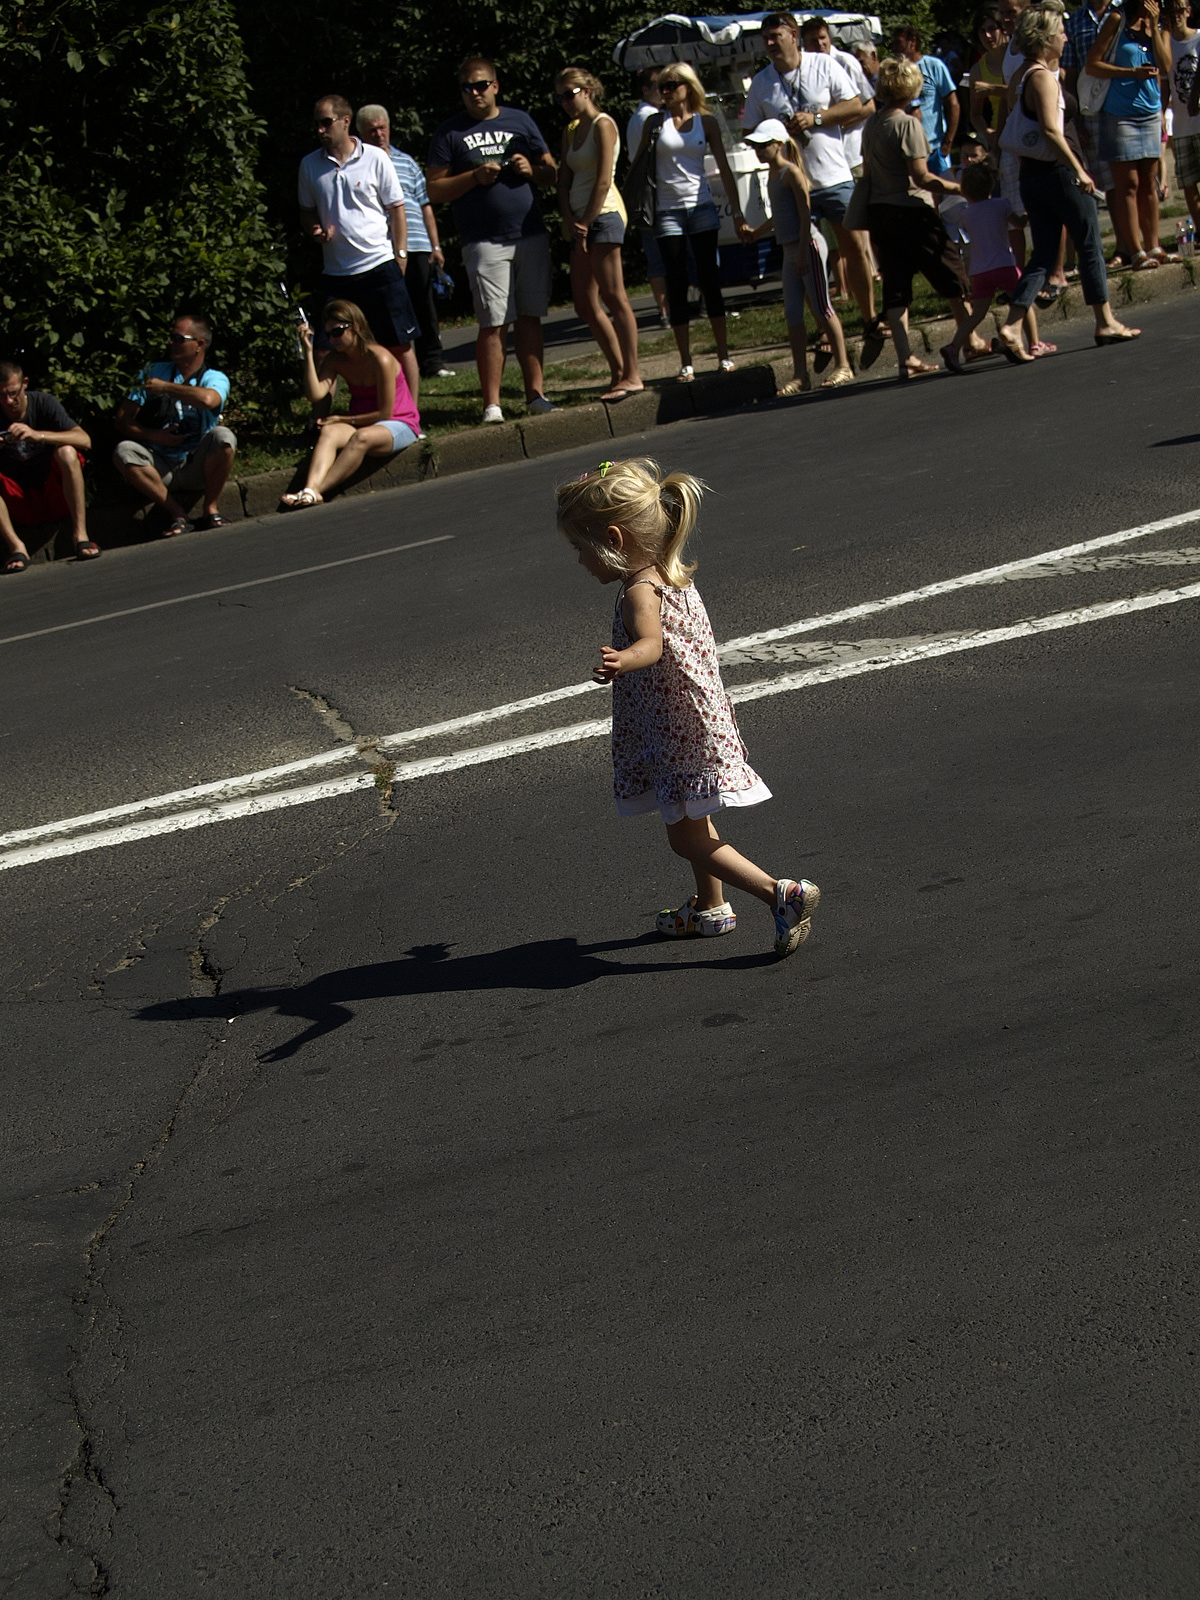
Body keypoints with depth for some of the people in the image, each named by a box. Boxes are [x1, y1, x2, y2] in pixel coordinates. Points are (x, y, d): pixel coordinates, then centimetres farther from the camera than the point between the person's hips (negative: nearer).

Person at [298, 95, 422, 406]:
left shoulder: (375, 159, -2)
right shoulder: (310, 165, 7)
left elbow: (397, 209, 2)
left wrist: (400, 256, -3)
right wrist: (315, 229, -2)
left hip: (379, 266, -3)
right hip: (335, 272, 3)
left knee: (400, 345, 1)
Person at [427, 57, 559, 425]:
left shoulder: (520, 121, 13)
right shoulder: (450, 132, 5)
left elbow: (552, 174, 15)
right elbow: (435, 190, 0)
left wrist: (532, 171, -7)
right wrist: (476, 177, -12)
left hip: (532, 236, 3)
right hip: (485, 242, -3)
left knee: (530, 318, 5)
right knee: (493, 324, -7)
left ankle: (535, 395, 11)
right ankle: (491, 404, -5)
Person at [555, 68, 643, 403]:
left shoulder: (602, 125, -6)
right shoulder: (571, 130, 18)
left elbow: (603, 182, -13)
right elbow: (564, 180, 13)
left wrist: (585, 225, -13)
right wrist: (570, 221, -3)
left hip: (603, 215, -9)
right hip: (580, 221, 9)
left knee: (613, 297, -9)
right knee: (586, 305, 6)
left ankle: (632, 375, -8)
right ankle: (619, 372, 12)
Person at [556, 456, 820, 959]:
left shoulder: (640, 593, -24)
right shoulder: (673, 577, 6)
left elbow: (651, 643, -47)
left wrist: (621, 661, -68)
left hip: (679, 735, -10)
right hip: (693, 725, 10)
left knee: (687, 837, -4)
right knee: (693, 824, 26)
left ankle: (781, 893, -9)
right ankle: (712, 908, 42)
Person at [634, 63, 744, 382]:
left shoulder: (706, 122, 3)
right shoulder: (656, 122, 2)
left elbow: (723, 168, 5)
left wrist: (737, 211, 0)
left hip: (701, 206, 0)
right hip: (667, 210, 0)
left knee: (709, 278, 1)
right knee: (676, 284, 0)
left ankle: (724, 354, 7)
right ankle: (685, 362, 3)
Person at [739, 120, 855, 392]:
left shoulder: (791, 172, -12)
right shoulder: (773, 175, 14)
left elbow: (805, 214, -16)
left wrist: (803, 253, -19)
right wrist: (756, 232, 28)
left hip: (808, 245, -9)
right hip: (789, 249, 9)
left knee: (821, 308, -3)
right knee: (792, 313, 5)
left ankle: (843, 366, 5)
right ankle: (800, 374, 6)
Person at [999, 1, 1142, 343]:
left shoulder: (1019, 78, 11)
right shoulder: (1043, 78, -17)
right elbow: (1050, 129, -27)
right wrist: (1079, 171, -25)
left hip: (1030, 172, 8)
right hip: (1056, 171, -8)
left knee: (1043, 253, 9)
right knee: (1090, 246, 6)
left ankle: (1011, 325, -5)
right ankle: (1105, 323, 15)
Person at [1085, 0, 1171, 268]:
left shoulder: (1160, 28, 9)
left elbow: (1165, 68, -5)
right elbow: (1092, 65, -8)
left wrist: (1154, 25, -8)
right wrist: (1132, 72, -17)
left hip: (1150, 113, 5)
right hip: (1119, 114, -5)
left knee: (1149, 183, 8)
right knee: (1128, 184, -4)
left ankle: (1153, 247, 14)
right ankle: (1137, 253, -4)